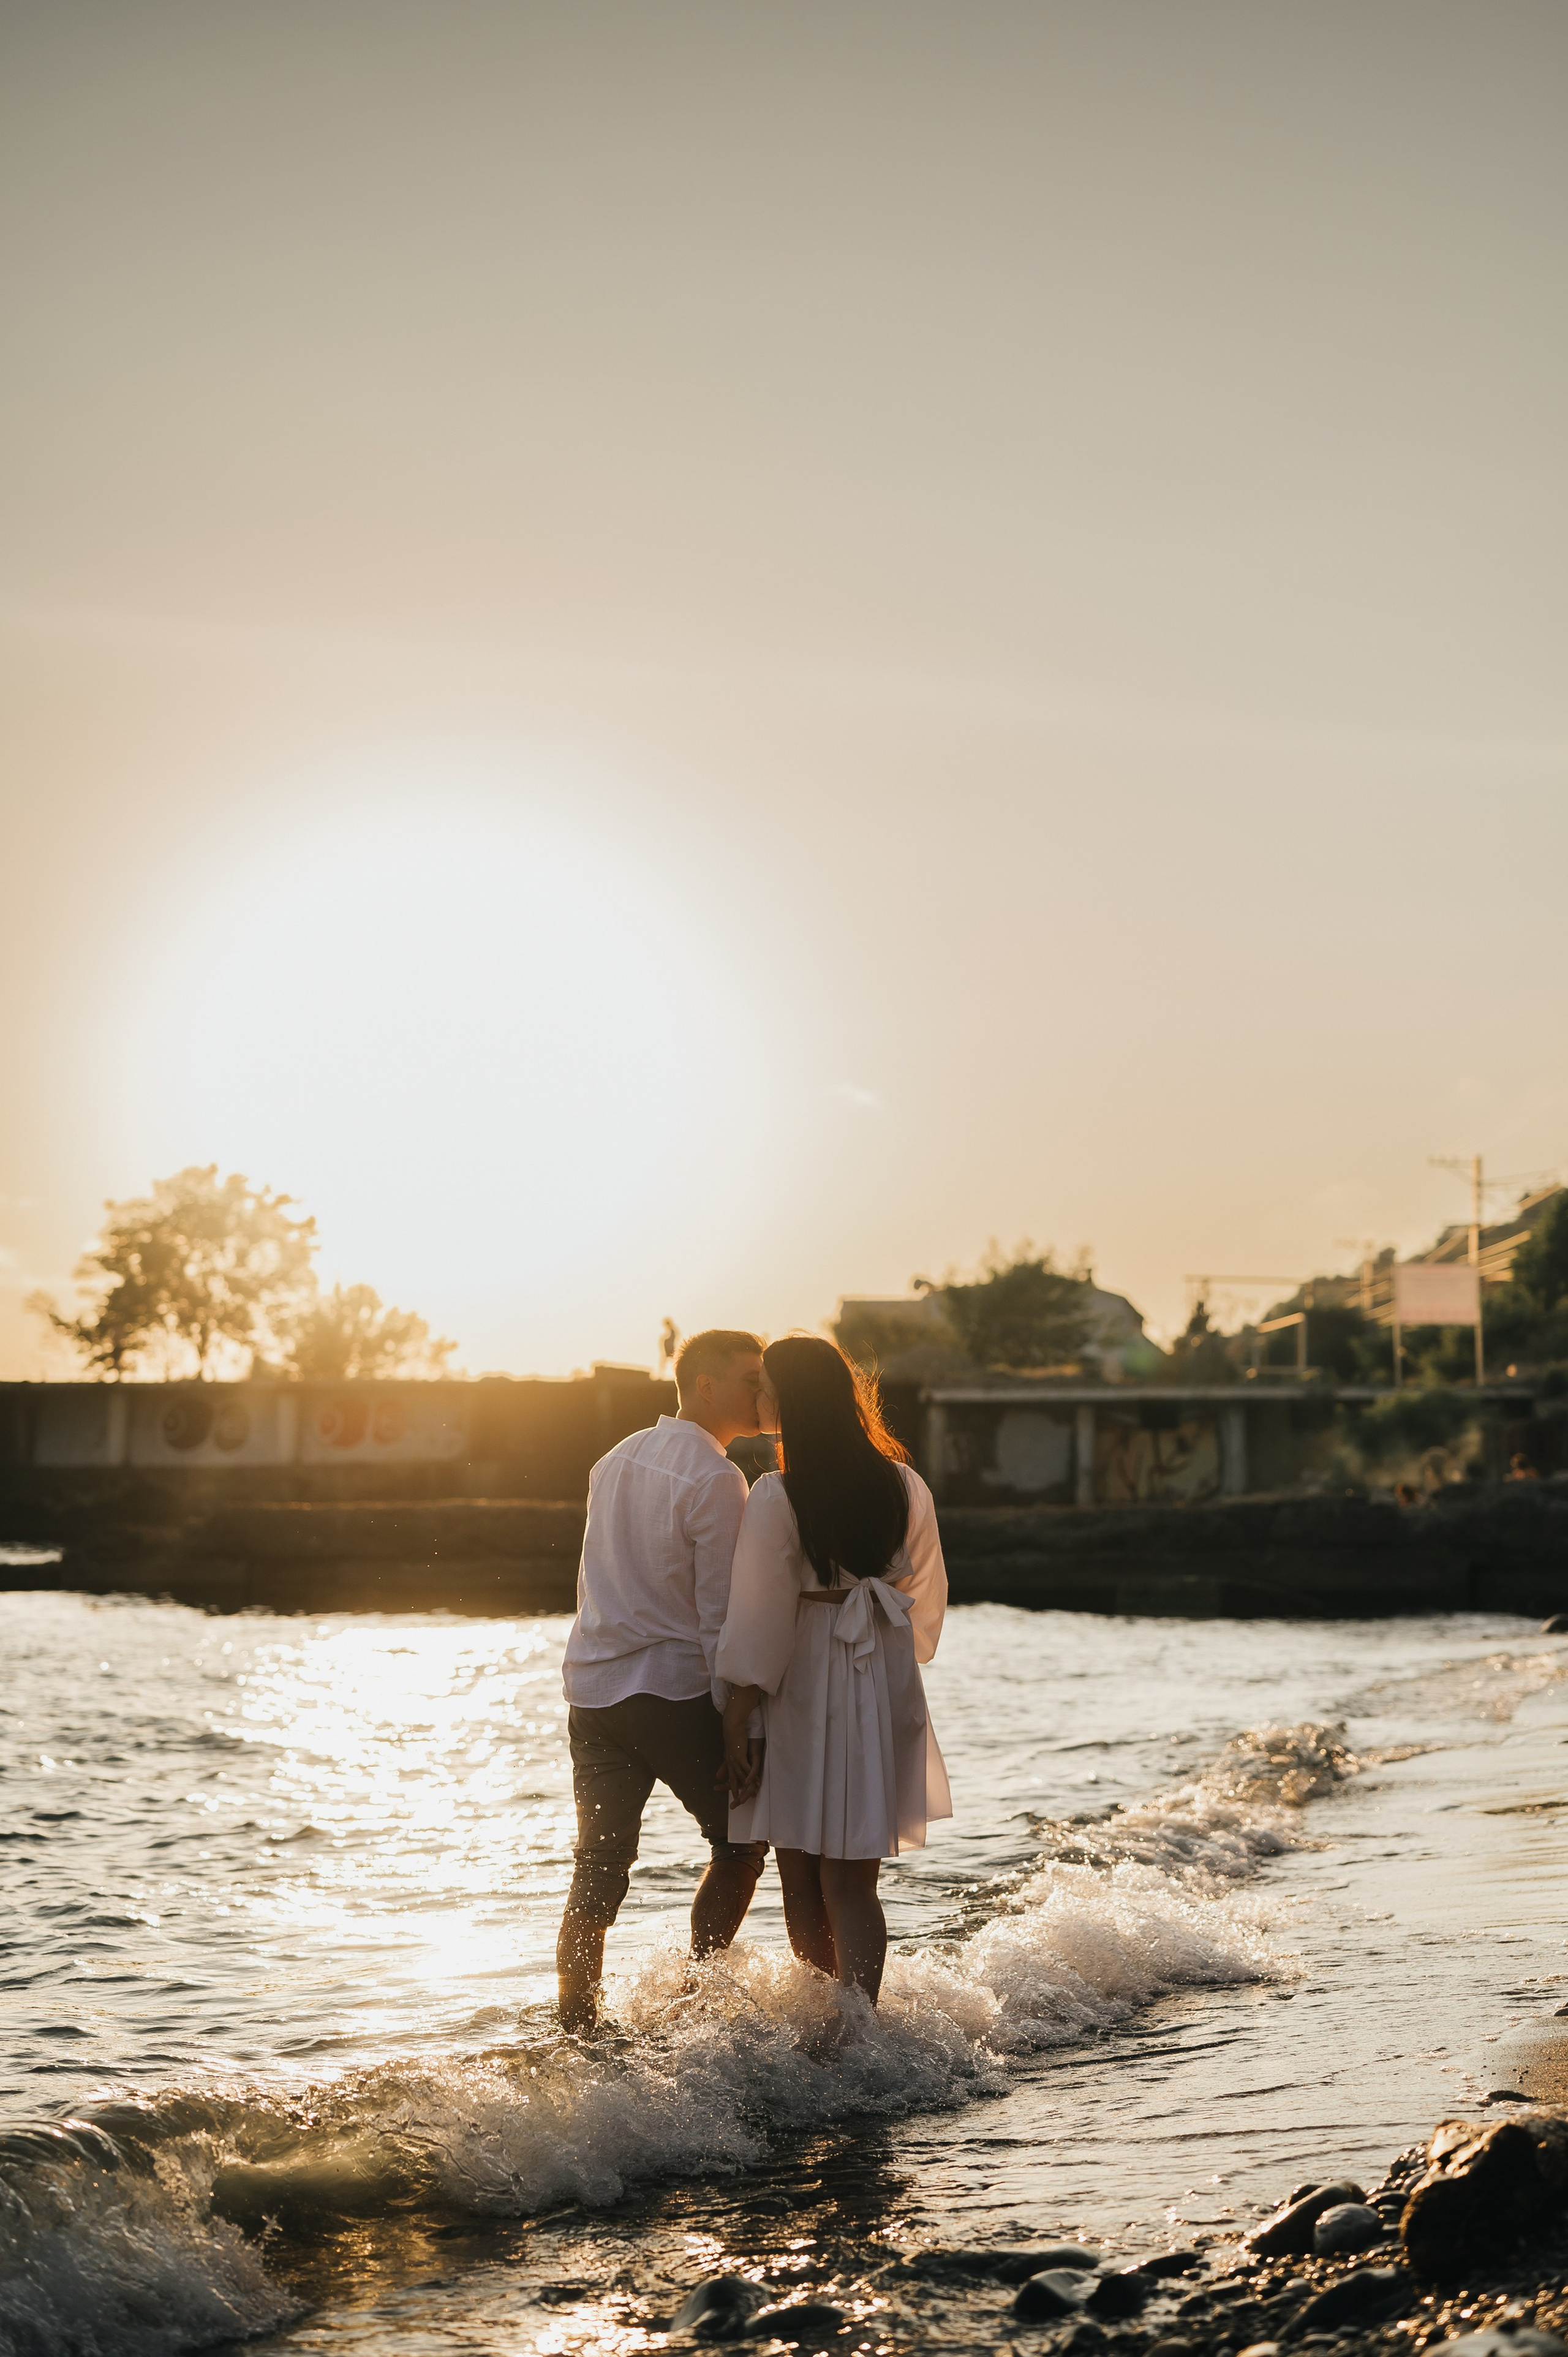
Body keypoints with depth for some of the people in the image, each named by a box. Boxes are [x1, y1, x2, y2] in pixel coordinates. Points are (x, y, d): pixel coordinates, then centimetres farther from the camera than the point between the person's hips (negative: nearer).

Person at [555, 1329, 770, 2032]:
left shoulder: (616, 1460, 13)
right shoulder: (716, 1479, -12)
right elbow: (720, 1614, -14)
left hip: (592, 1685, 7)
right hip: (675, 1690, -7)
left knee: (598, 1870, 8)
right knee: (740, 1843, 11)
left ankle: (574, 2032, 8)